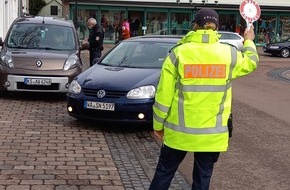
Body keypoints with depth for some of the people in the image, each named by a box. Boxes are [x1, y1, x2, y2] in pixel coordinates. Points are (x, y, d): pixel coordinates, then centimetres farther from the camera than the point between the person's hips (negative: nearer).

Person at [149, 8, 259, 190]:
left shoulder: (178, 53, -10)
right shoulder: (229, 54, -5)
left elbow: (163, 95, -8)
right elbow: (250, 62, 18)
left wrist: (158, 124, 5)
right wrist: (249, 41, 37)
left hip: (179, 130, -1)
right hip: (212, 133, 1)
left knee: (164, 171, 14)